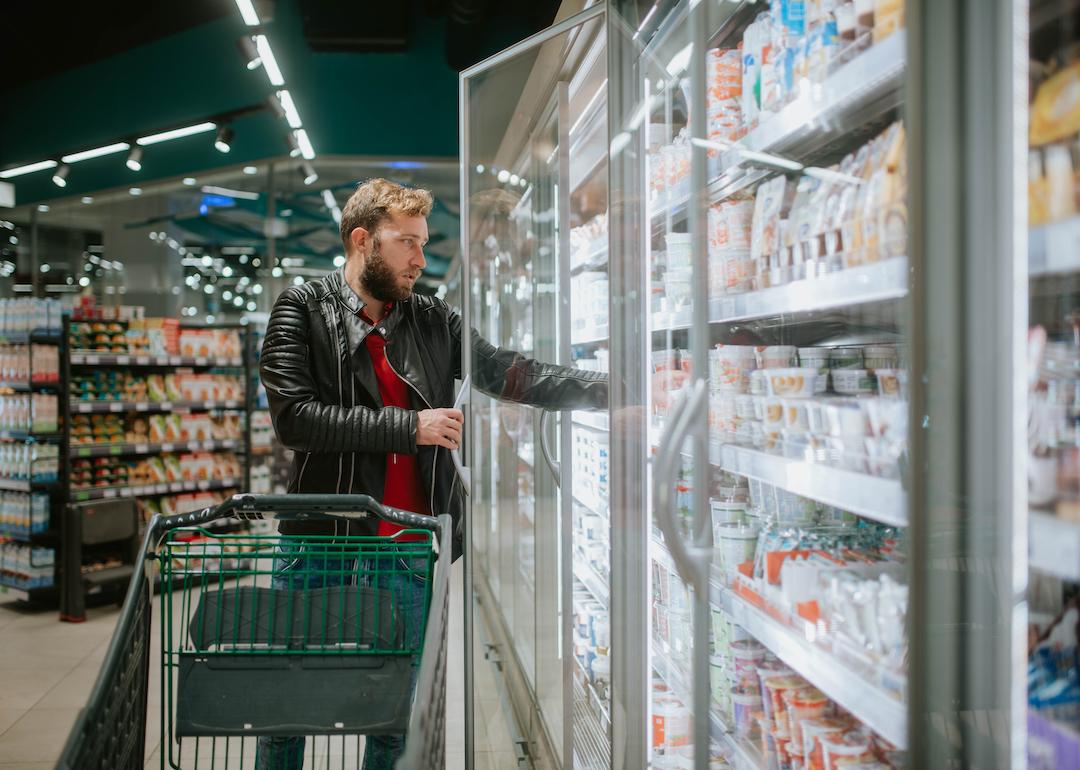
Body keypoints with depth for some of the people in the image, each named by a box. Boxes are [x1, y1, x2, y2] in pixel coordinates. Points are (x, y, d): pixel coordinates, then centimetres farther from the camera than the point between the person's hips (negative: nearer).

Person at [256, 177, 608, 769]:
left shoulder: (433, 321, 11)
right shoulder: (302, 309, -2)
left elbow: (509, 374, 8)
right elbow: (294, 416, -14)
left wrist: (609, 388, -4)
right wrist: (410, 427, -14)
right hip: (321, 544, -3)